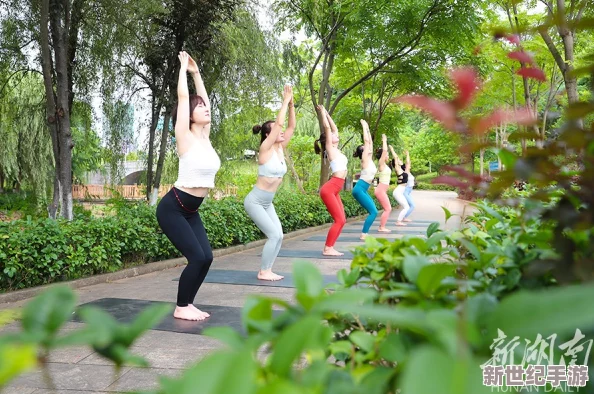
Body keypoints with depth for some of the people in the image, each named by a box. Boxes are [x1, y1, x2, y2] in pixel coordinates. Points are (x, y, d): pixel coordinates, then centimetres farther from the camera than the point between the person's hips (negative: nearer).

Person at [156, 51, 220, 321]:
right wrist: (184, 68, 0)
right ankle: (180, 308, 6)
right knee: (197, 257, -10)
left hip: (191, 210, 8)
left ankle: (188, 304, 16)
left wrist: (196, 73, 20)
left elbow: (203, 98, 14)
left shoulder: (205, 136, 7)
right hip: (172, 208, -8)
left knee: (206, 257, 1)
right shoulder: (185, 137, -11)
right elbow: (183, 97, -10)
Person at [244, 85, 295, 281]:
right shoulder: (265, 149, -15)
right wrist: (285, 101, -15)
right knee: (274, 235, -11)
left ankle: (267, 270, 12)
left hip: (267, 203, 8)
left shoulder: (280, 149, 5)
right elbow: (279, 123, -23)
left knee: (278, 235, 2)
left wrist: (291, 105, -2)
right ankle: (263, 272, 2)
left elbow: (291, 127, 5)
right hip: (254, 201, -8)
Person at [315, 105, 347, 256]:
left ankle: (329, 247, 10)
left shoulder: (336, 149, 18)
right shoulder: (330, 148, -2)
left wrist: (327, 114, 30)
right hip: (329, 189, -9)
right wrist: (323, 112, 3)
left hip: (334, 190, 9)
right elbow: (327, 128, -6)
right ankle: (327, 249, -6)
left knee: (341, 220, 6)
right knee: (339, 220, -10)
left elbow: (334, 128, 27)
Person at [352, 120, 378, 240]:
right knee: (373, 212, -12)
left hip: (363, 190, 9)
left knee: (373, 212, 6)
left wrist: (368, 128, 24)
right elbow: (366, 141, -6)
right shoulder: (365, 158, -6)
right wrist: (364, 127, 1)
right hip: (359, 189, -9)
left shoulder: (369, 159, 15)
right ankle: (364, 234, -10)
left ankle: (365, 233, 8)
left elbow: (370, 142, 21)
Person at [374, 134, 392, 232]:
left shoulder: (384, 164, 13)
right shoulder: (381, 164, -10)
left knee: (387, 209, 10)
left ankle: (382, 226, 13)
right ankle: (382, 227, -6)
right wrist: (384, 140, -7)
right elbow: (384, 151, -18)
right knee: (388, 209, -9)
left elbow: (384, 151, 28)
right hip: (380, 190, -9)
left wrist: (385, 142, 26)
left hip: (382, 190, 9)